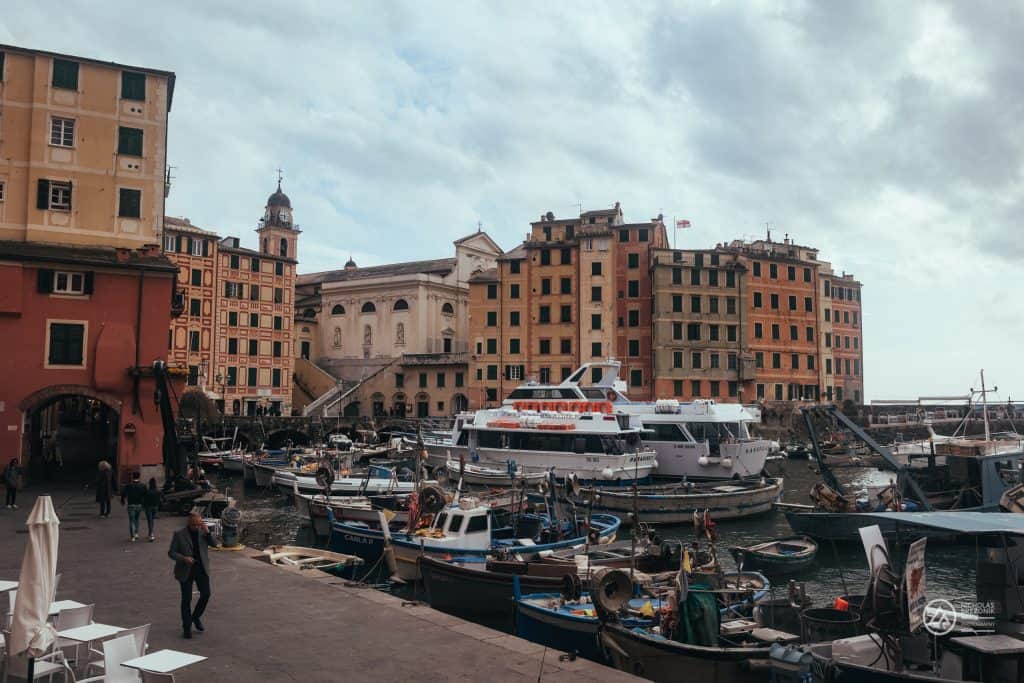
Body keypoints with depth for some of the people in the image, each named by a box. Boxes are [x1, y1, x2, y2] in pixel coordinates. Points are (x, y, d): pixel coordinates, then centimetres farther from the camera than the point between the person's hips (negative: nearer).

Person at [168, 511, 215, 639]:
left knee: (206, 594, 0)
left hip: (202, 569, 3)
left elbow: (213, 543, -1)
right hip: (186, 570, -3)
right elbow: (171, 552, -6)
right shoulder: (179, 534, -7)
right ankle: (186, 627, 15)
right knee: (186, 599, 3)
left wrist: (207, 532, -16)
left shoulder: (203, 532, 2)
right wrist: (184, 558, -22)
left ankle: (196, 617, 25)